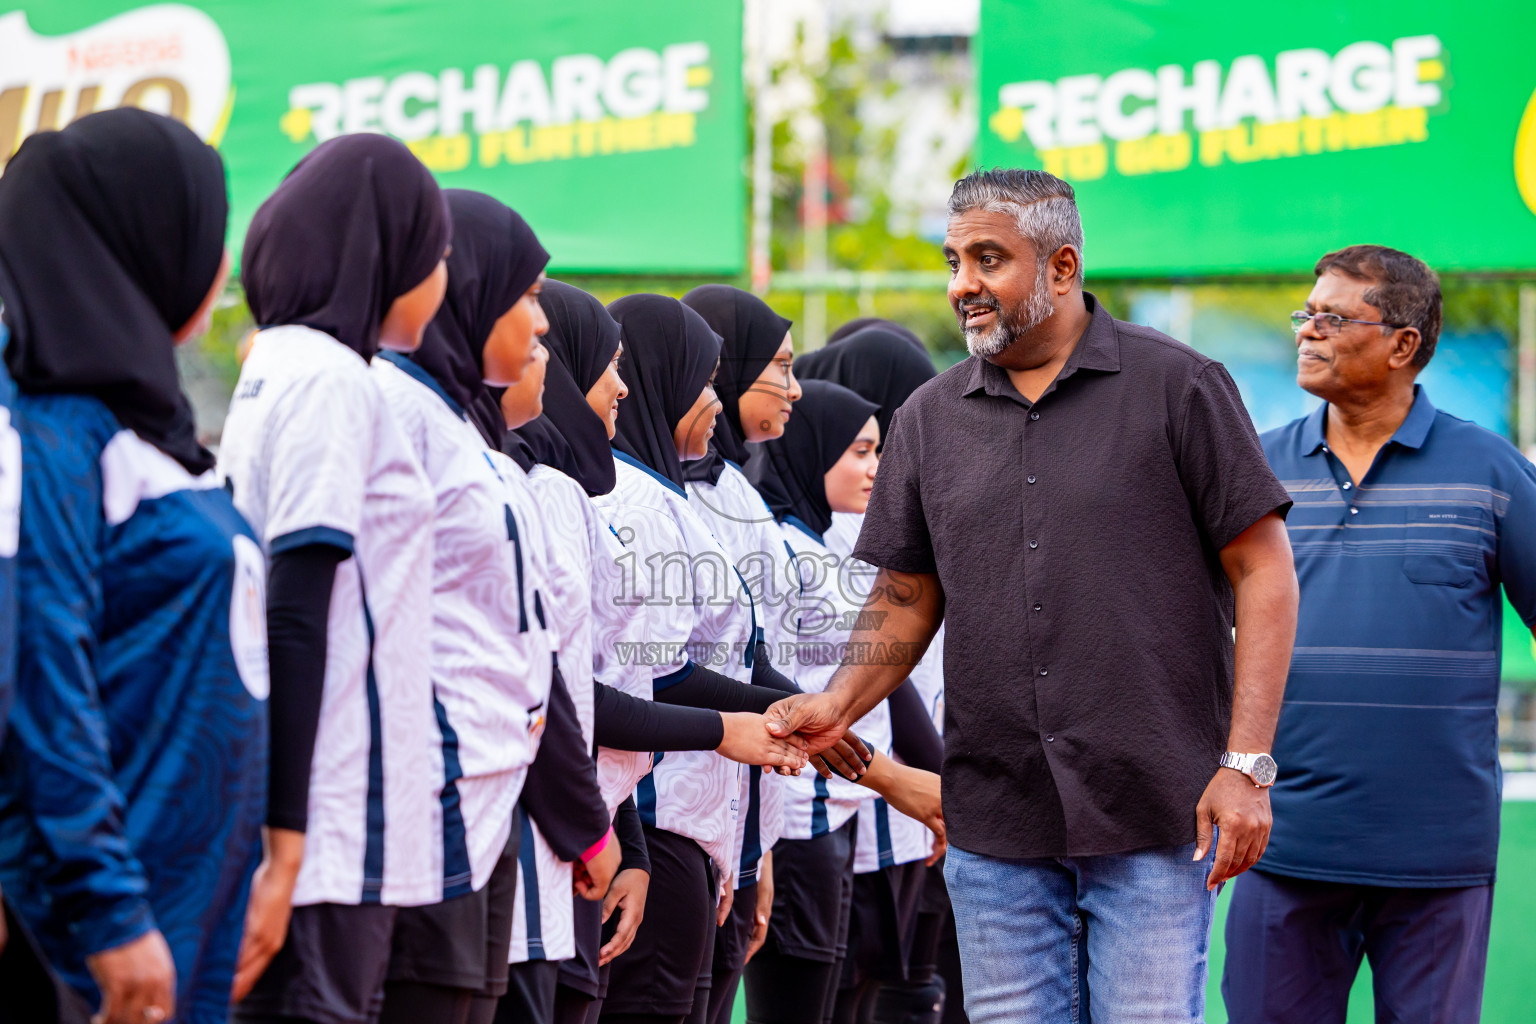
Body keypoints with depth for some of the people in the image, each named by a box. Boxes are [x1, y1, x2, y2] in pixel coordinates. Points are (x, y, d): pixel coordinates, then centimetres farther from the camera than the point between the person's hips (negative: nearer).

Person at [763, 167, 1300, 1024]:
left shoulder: (1178, 387, -2)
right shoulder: (930, 419, 11)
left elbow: (1264, 572, -3)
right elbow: (907, 599, 16)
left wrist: (1247, 763, -11)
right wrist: (839, 705, -4)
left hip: (1156, 820, -4)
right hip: (996, 824, 4)